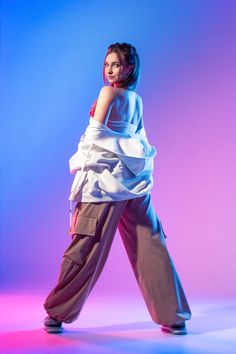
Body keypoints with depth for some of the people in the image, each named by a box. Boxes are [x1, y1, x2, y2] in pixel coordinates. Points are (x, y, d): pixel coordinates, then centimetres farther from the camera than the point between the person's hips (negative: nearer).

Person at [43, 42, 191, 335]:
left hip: (107, 178, -6)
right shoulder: (137, 100, 15)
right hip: (134, 179, 6)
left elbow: (95, 133, -9)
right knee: (151, 246, 6)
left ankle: (58, 314, 10)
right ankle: (174, 317, 10)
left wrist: (80, 162, 3)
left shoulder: (108, 92, -6)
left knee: (86, 245, -1)